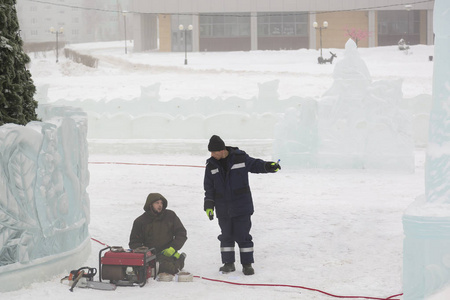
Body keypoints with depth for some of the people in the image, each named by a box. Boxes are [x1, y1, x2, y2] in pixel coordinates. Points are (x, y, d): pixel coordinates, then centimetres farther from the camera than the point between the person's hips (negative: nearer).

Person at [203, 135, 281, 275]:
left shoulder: (240, 157, -7)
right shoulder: (211, 165, 2)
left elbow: (255, 165, 6)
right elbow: (209, 187, 7)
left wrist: (269, 166, -12)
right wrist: (209, 205, 1)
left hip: (241, 206, -3)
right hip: (223, 208, 3)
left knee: (243, 236, -1)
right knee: (226, 236, 8)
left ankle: (247, 264, 8)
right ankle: (228, 263, 20)